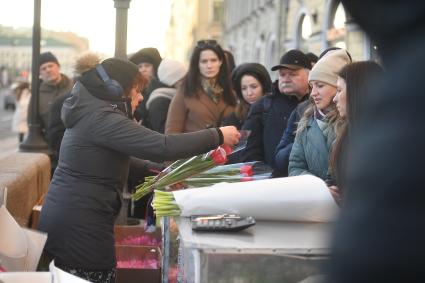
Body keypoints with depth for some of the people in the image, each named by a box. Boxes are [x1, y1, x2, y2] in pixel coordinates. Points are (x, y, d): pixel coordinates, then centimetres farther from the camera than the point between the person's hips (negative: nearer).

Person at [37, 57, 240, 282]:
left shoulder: (89, 114, 15)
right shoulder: (103, 118, -17)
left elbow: (120, 162, 23)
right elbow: (162, 146, -25)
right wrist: (217, 136, -16)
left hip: (65, 217, 10)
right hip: (80, 227, -10)